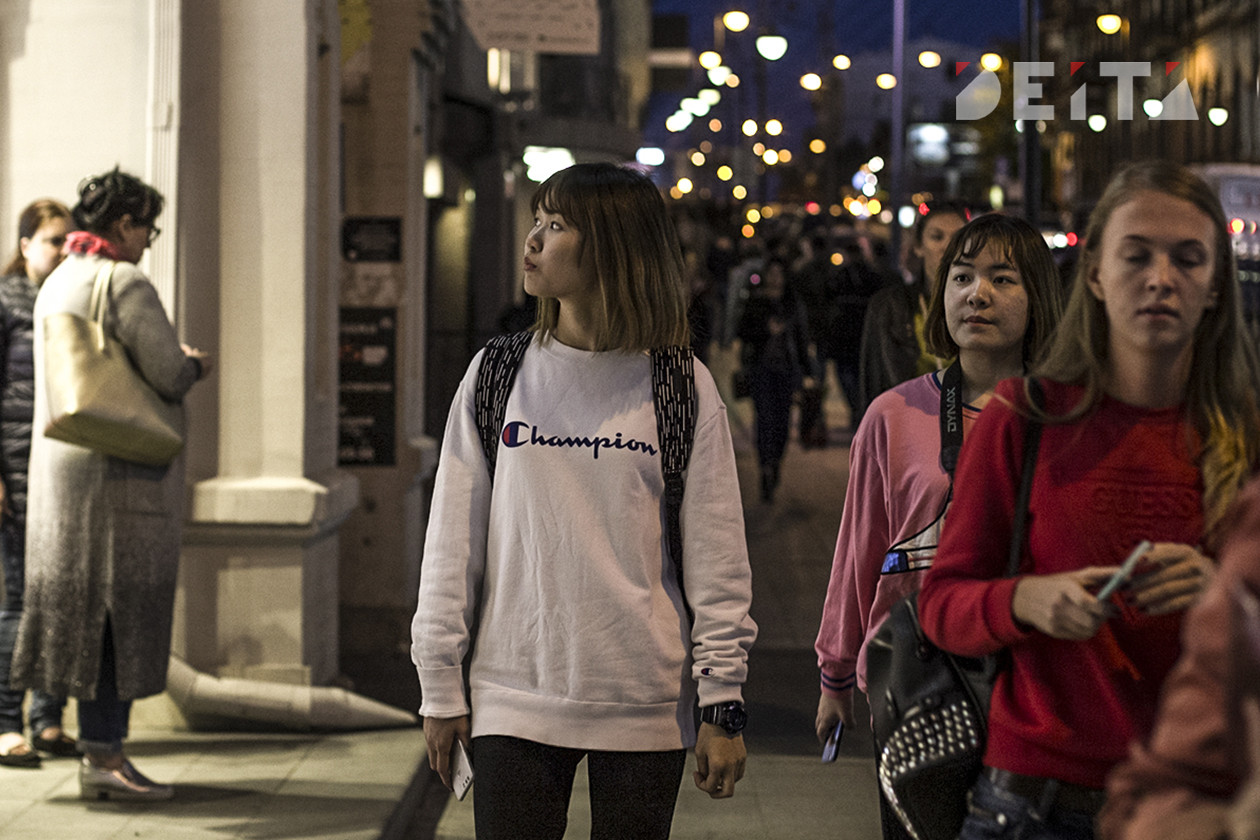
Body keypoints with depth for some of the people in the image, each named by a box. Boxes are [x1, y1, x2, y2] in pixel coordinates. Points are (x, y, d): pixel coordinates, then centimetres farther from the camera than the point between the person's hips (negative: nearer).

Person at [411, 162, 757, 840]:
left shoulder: (682, 388, 0)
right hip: (514, 698, 1)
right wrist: (440, 686, 3)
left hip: (645, 706, -1)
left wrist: (722, 703, -2)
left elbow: (717, 560, 1)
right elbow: (452, 546, 6)